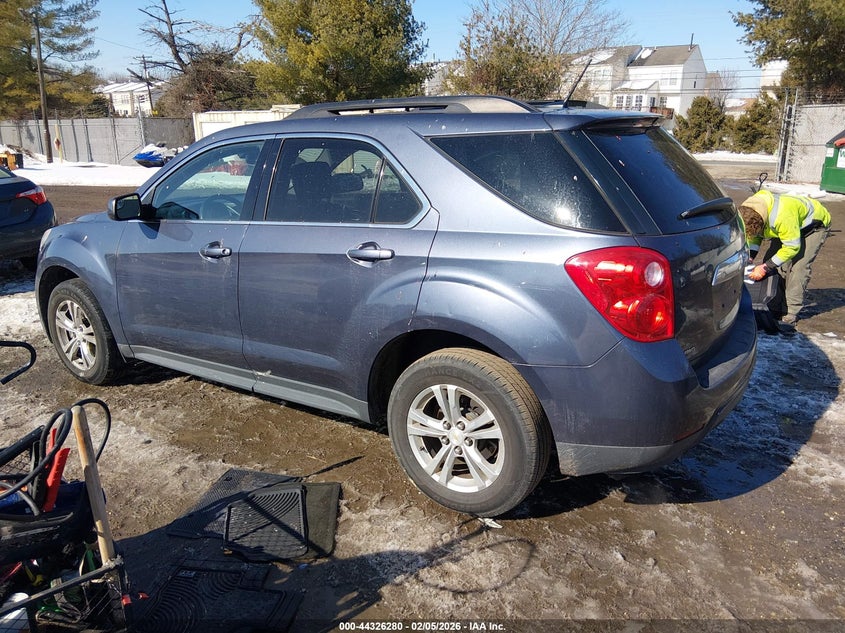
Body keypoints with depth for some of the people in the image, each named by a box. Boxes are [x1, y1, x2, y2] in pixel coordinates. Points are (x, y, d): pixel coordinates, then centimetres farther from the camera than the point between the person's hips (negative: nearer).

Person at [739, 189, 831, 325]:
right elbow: (754, 236, -3)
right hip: (789, 225, 8)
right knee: (770, 259, -3)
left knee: (798, 267, -20)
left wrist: (765, 268, -34)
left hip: (815, 225, -8)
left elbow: (792, 247, -34)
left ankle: (791, 313, -14)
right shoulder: (747, 212, -21)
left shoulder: (781, 217, -45)